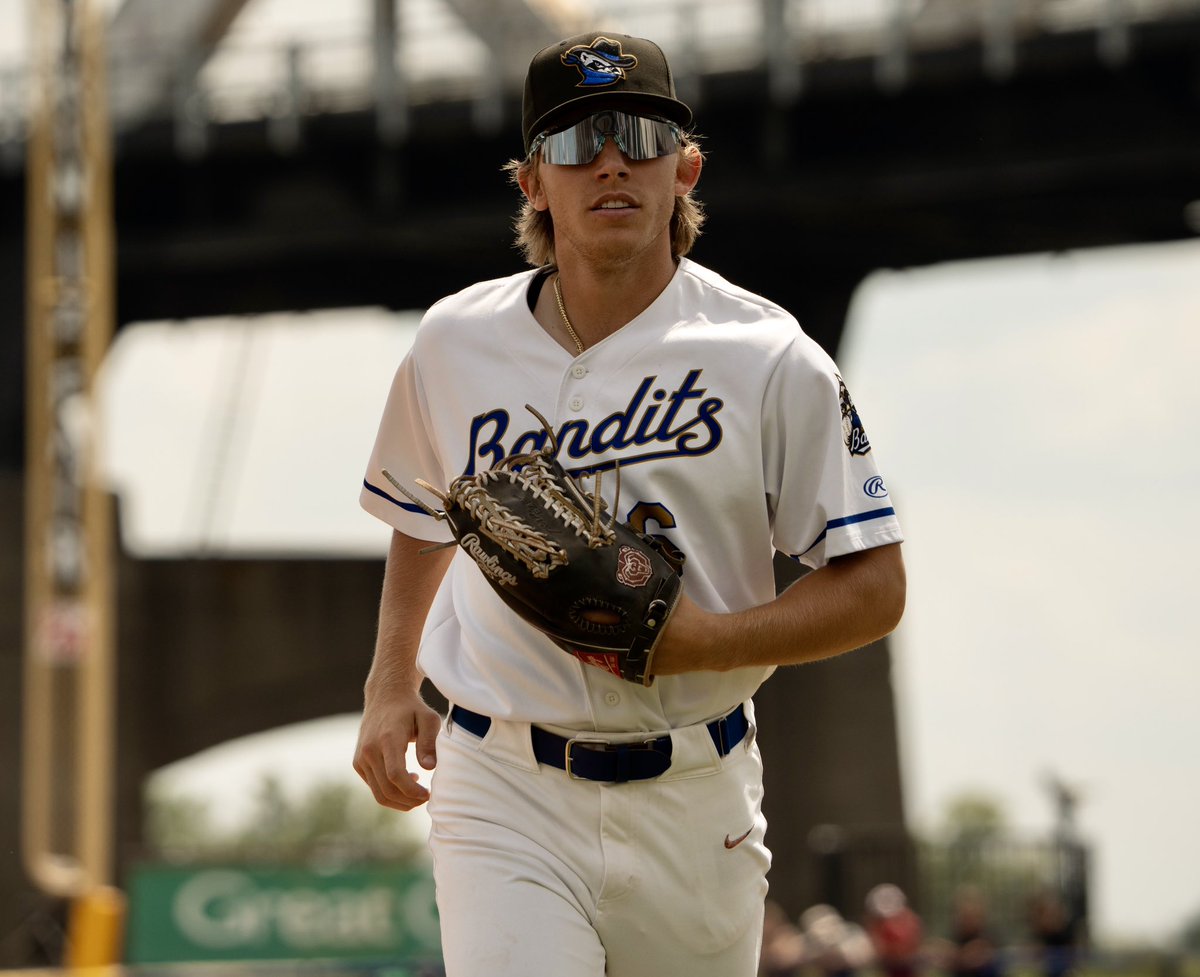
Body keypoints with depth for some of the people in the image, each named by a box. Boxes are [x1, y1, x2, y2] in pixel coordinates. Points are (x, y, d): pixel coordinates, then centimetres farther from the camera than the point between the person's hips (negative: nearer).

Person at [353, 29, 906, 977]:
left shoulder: (771, 360, -5)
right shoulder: (456, 342, 3)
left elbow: (875, 588, -5)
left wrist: (704, 641, -19)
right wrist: (392, 680, 10)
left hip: (692, 802, 0)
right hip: (505, 792, 0)